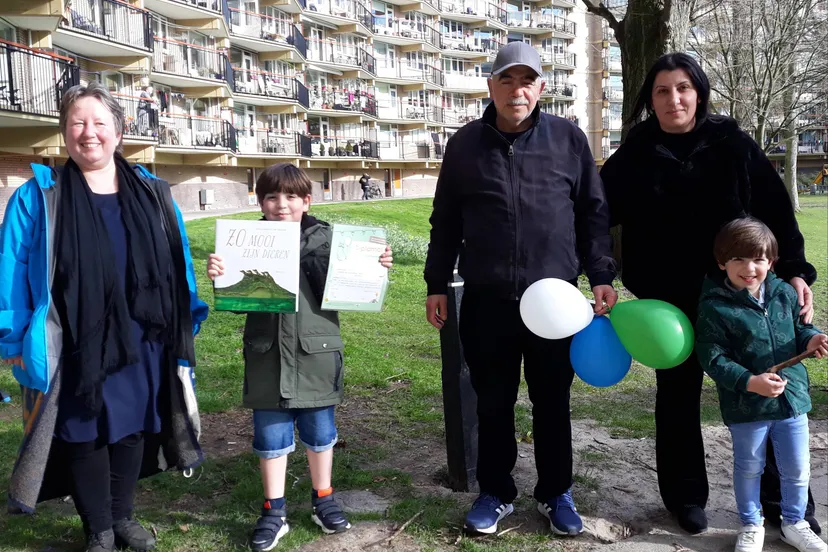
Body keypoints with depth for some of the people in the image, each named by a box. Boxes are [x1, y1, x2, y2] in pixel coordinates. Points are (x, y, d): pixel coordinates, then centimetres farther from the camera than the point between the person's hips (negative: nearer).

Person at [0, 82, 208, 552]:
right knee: (85, 437, 9)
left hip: (141, 346, 3)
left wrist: (186, 328, 7)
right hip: (75, 350, -2)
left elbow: (179, 267, 8)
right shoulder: (38, 198, -5)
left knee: (132, 430, 16)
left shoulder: (154, 195, 3)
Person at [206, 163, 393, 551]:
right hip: (267, 355, 1)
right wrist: (220, 277, -17)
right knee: (270, 434, 11)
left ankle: (323, 500, 34)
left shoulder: (325, 239, -4)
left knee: (319, 431, 14)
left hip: (315, 353, -1)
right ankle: (273, 512, 26)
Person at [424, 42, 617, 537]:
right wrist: (437, 285, 8)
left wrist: (602, 277, -1)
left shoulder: (569, 138, 2)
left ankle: (556, 493, 29)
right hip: (486, 300, 1)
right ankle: (496, 492, 29)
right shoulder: (466, 144, 5)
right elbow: (446, 221, 9)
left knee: (553, 403, 11)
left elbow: (594, 213, 6)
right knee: (493, 403, 11)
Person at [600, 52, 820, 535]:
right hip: (669, 300, 0)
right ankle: (687, 497, 29)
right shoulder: (635, 156, -2)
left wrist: (794, 270, -8)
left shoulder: (732, 143, -1)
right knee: (678, 393, 11)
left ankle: (782, 498, 27)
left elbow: (776, 209, 0)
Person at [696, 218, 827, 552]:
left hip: (792, 397, 4)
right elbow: (713, 358, -18)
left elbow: (799, 327, 11)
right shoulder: (714, 307, -17)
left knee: (797, 469, 17)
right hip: (745, 406, -4)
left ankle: (794, 523, 40)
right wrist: (750, 383, -27)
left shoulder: (784, 293, -2)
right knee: (749, 468, 16)